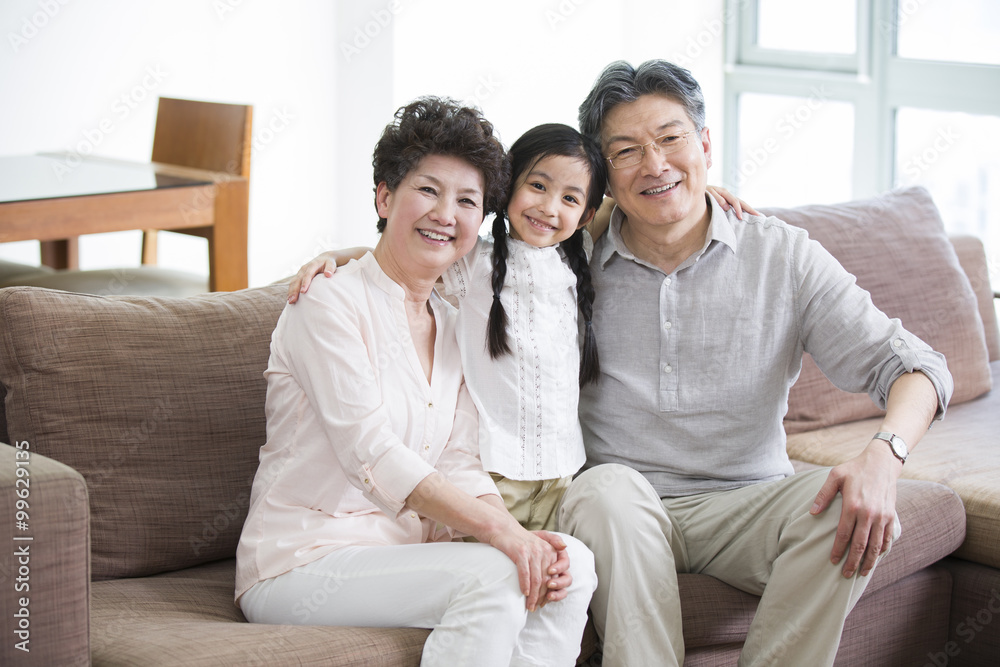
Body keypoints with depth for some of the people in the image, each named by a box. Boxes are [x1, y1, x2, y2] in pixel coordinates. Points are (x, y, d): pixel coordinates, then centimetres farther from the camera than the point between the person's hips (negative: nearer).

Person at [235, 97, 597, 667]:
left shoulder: (453, 328, 16)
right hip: (301, 564, -7)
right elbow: (373, 457, -19)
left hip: (412, 552, 7)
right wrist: (500, 531, -27)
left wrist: (521, 537, -14)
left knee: (572, 564, -18)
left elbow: (462, 466, 6)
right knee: (491, 577, -30)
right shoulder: (328, 308, -8)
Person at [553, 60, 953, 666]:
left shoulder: (783, 256, 2)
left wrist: (884, 455, -24)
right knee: (607, 487, -34)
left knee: (852, 506, -27)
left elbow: (912, 364, -5)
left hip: (746, 508, 1)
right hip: (623, 521, -1)